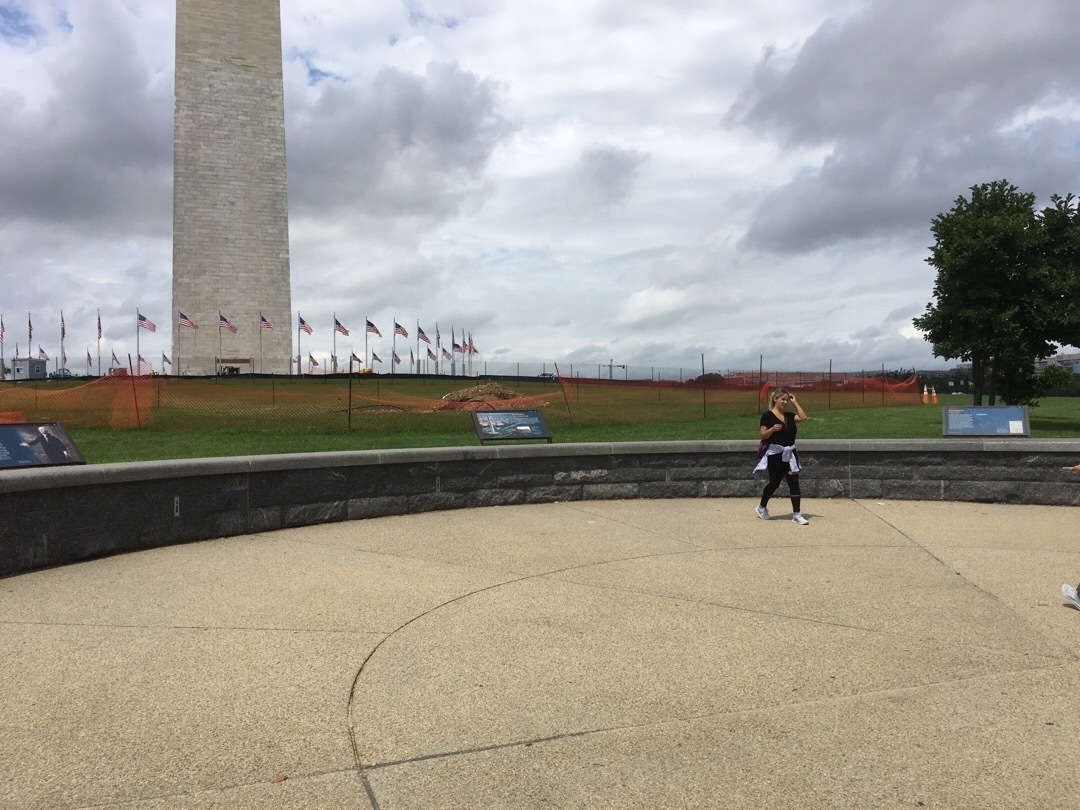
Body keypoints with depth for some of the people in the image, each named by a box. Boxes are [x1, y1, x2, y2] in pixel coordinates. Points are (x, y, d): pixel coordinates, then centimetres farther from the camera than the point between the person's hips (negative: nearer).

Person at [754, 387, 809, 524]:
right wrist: (772, 429, -27)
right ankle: (762, 507, 29)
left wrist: (795, 402, 2)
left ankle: (796, 515, -1)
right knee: (774, 483, 4)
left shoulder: (789, 415, 11)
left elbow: (804, 417, -3)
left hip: (790, 453, 5)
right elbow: (762, 435, -8)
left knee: (794, 482, -3)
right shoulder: (768, 415, -6)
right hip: (775, 454, -5)